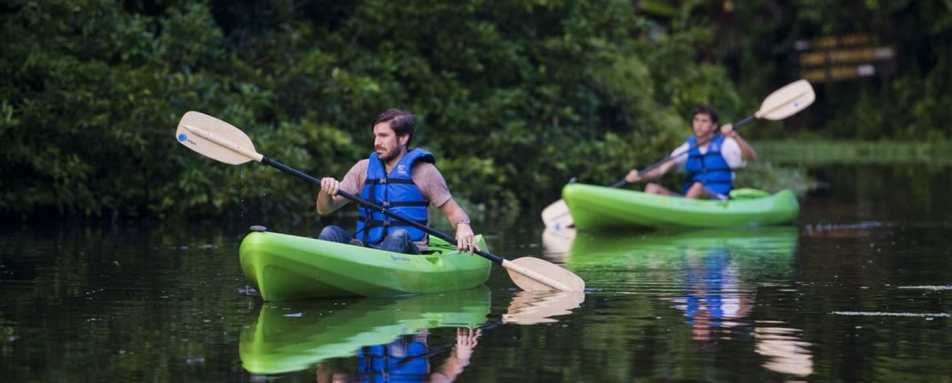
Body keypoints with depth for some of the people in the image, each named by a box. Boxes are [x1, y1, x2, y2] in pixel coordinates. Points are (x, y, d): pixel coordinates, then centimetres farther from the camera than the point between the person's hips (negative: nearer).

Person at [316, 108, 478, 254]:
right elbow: (324, 210, 14)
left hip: (408, 253, -3)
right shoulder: (364, 168, 16)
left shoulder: (424, 171, 8)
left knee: (398, 237, -35)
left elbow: (453, 212, 10)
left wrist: (463, 227, -14)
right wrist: (326, 192, -9)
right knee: (330, 233, -23)